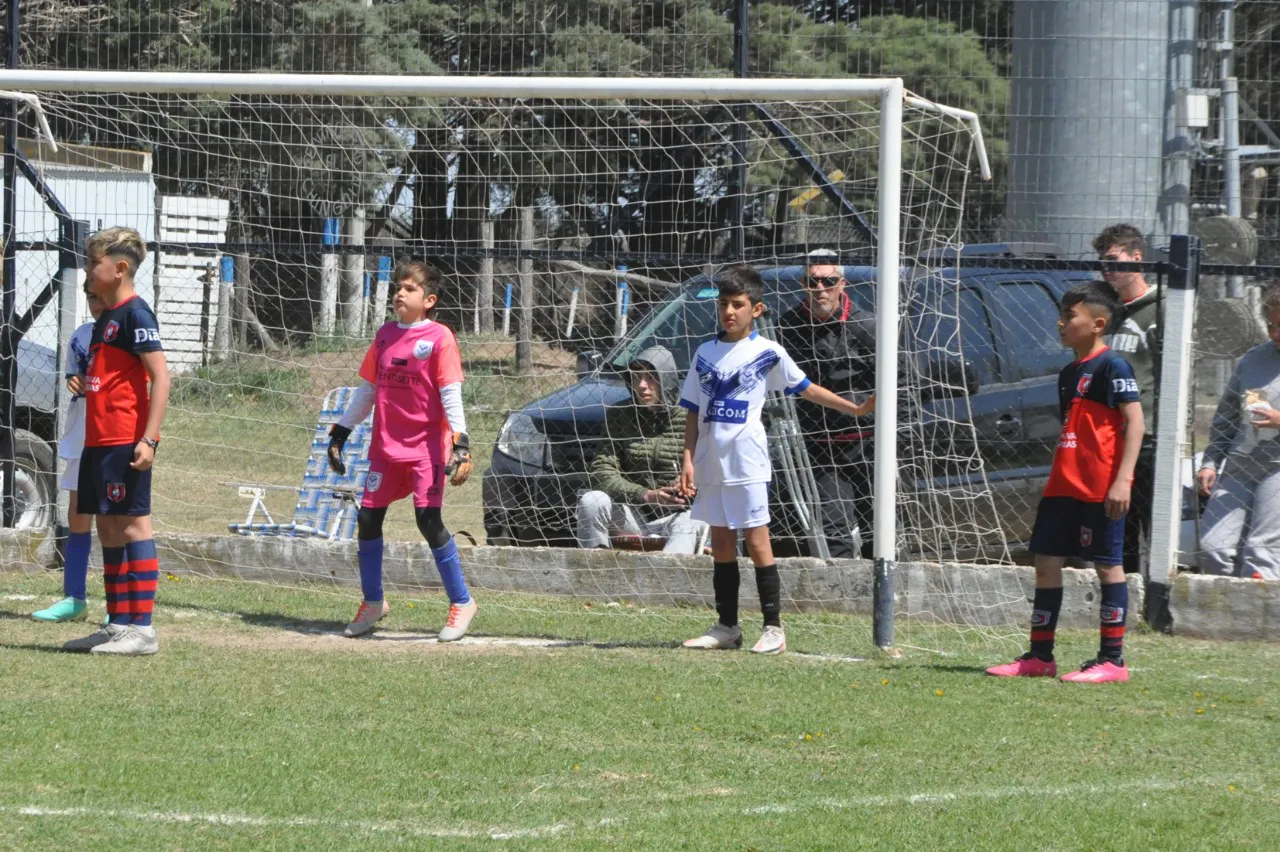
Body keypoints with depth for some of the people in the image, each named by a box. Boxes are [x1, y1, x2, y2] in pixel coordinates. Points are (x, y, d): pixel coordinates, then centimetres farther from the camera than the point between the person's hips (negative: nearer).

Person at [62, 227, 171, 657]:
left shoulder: (134, 313, -11)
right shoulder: (104, 318, 17)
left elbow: (160, 377, -16)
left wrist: (148, 438, -22)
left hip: (126, 442, -10)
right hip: (99, 440, 10)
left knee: (132, 525, -8)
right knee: (109, 529, 11)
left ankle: (142, 629, -8)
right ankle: (118, 625, 17)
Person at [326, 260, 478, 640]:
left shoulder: (439, 338, -7)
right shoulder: (385, 336, 10)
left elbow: (451, 394, -11)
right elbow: (367, 390, 17)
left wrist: (460, 443, -19)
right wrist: (340, 433, 17)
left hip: (426, 446, -6)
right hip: (386, 446, 6)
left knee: (428, 520, -13)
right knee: (368, 518, 3)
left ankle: (461, 602, -2)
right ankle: (373, 602, 18)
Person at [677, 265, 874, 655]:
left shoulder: (767, 353, -1)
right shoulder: (705, 354, 9)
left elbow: (806, 388, 8)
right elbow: (693, 411, 11)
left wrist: (855, 408, 4)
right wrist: (688, 459, 3)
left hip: (746, 462, -4)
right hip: (710, 462, 4)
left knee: (756, 541, -5)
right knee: (721, 542, 9)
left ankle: (773, 628, -2)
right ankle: (727, 626, 16)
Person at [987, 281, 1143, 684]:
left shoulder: (1112, 366, -9)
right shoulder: (1069, 372, 17)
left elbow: (1134, 421, -14)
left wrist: (1123, 479, -21)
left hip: (1101, 488, -9)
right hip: (1064, 485, 9)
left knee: (1108, 565, -3)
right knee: (1047, 561, 8)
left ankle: (1112, 660, 1)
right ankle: (1040, 656, 15)